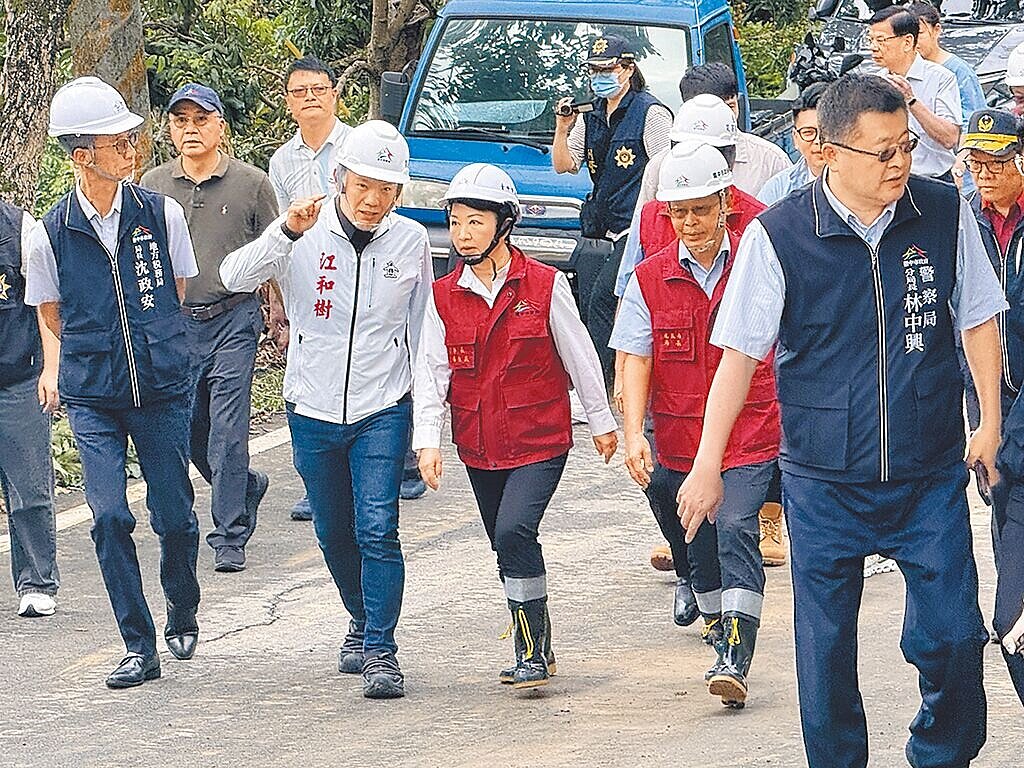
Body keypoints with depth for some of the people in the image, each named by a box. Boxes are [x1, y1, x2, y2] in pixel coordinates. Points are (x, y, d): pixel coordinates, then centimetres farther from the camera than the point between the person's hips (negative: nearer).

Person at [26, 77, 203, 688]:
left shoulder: (161, 214, -2)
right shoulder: (53, 232, -5)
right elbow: (53, 315, 10)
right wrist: (97, 348, 4)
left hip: (163, 386, 1)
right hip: (92, 396, -1)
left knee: (175, 515, 3)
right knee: (110, 517, -9)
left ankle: (183, 616, 30)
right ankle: (140, 648, 0)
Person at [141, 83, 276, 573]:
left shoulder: (251, 184, 1)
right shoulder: (153, 186, 6)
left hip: (234, 318, -3)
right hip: (174, 324, 3)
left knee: (227, 432, -7)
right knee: (188, 430, 9)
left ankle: (230, 537, 0)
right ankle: (246, 487, 36)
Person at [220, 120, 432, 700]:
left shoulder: (411, 242, -2)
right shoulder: (307, 235, -7)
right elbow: (235, 278, -22)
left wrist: (423, 408, 13)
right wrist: (286, 232, -37)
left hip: (383, 411, -1)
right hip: (314, 411, 1)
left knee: (377, 530, -14)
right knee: (334, 533, 14)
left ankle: (382, 650, -10)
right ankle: (363, 622, 37)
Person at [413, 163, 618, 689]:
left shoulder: (545, 285, -8)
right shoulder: (444, 296, 2)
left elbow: (579, 355, 2)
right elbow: (431, 369, 0)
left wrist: (601, 420, 10)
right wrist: (428, 440, -10)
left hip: (539, 442, -5)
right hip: (480, 448, 5)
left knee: (514, 532, -22)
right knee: (508, 548, 13)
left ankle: (533, 650, -12)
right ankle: (534, 650, 27)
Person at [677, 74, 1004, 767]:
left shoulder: (945, 214, -3)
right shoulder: (778, 236, -10)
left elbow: (978, 319, 11)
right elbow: (740, 354, -2)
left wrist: (991, 423, 10)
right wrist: (708, 465, -1)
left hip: (931, 475, 1)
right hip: (825, 482, -1)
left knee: (953, 637, -1)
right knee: (826, 646, 5)